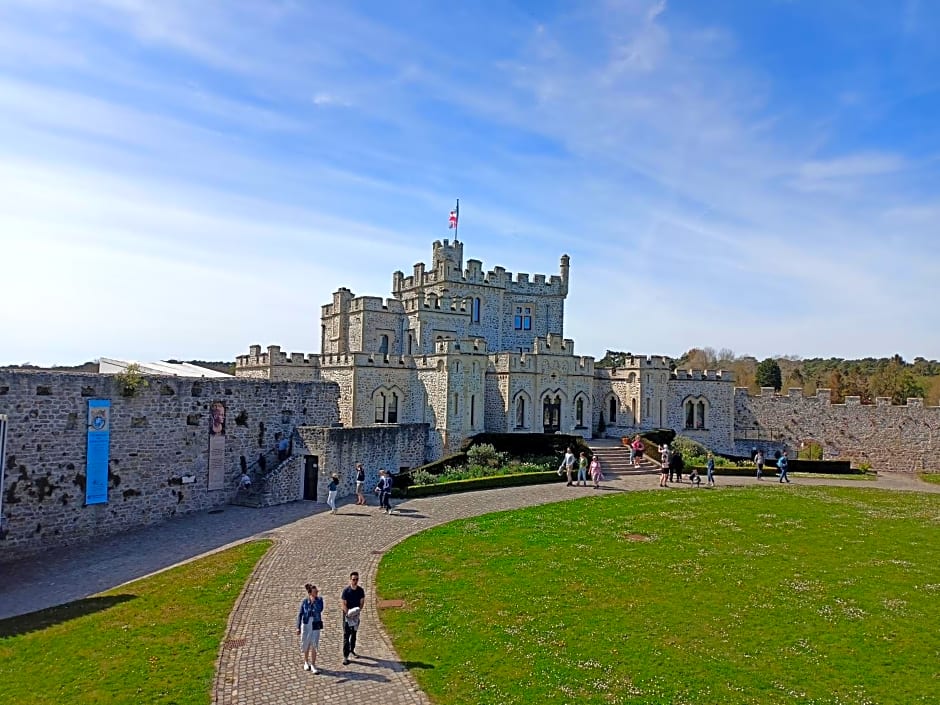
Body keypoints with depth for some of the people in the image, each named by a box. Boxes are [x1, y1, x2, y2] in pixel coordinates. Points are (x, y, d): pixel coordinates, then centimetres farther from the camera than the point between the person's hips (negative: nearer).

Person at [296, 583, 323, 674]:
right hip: (306, 625, 1)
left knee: (314, 646, -4)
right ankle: (306, 662, 37)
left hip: (316, 626, 0)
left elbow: (320, 610, -22)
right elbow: (300, 614, -1)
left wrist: (314, 601, -24)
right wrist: (298, 627, -4)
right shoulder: (304, 601, -8)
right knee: (306, 646, 14)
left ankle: (313, 666, 5)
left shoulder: (319, 600, -7)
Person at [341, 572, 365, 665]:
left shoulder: (360, 590, -4)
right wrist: (348, 614, -23)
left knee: (354, 633, 18)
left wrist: (359, 611, -13)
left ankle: (352, 650, 37)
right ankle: (345, 656, -3)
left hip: (356, 615, 4)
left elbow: (362, 602, 3)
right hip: (347, 615, -4)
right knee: (346, 635, -6)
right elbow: (344, 604, -14)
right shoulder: (346, 590, -15)